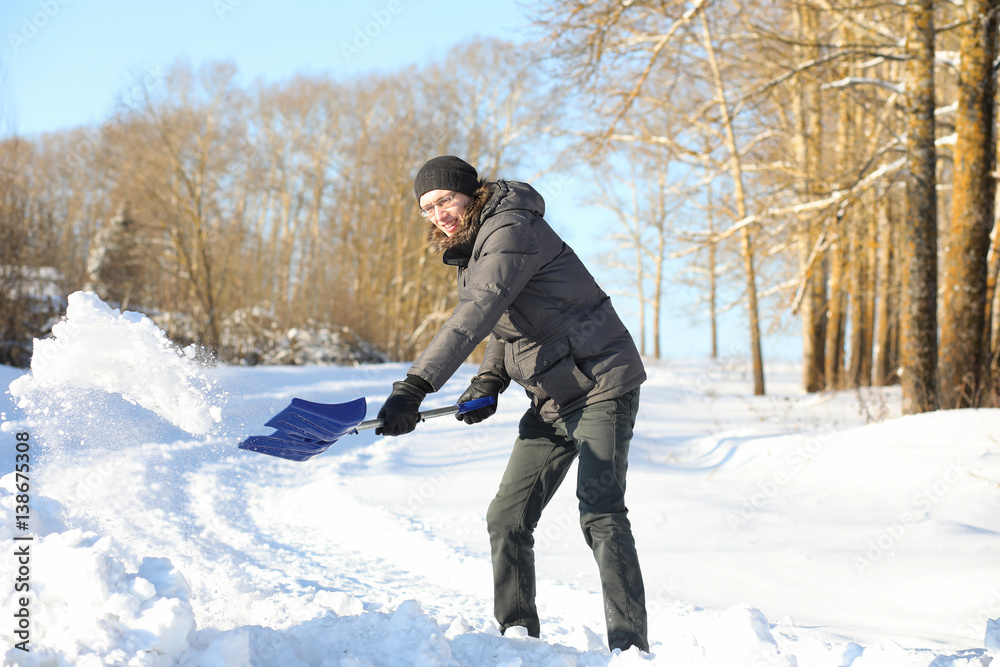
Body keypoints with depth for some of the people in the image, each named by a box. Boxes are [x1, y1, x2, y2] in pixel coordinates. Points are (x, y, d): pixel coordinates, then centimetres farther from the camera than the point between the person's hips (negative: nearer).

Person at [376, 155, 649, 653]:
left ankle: (630, 643, -16)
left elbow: (476, 315, -33)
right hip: (551, 398, 9)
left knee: (600, 512, -19)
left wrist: (415, 386, -41)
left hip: (602, 384, -9)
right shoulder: (469, 249, 12)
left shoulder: (513, 230, -19)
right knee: (507, 517, 4)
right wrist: (491, 380, 2)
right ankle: (517, 634, 14)